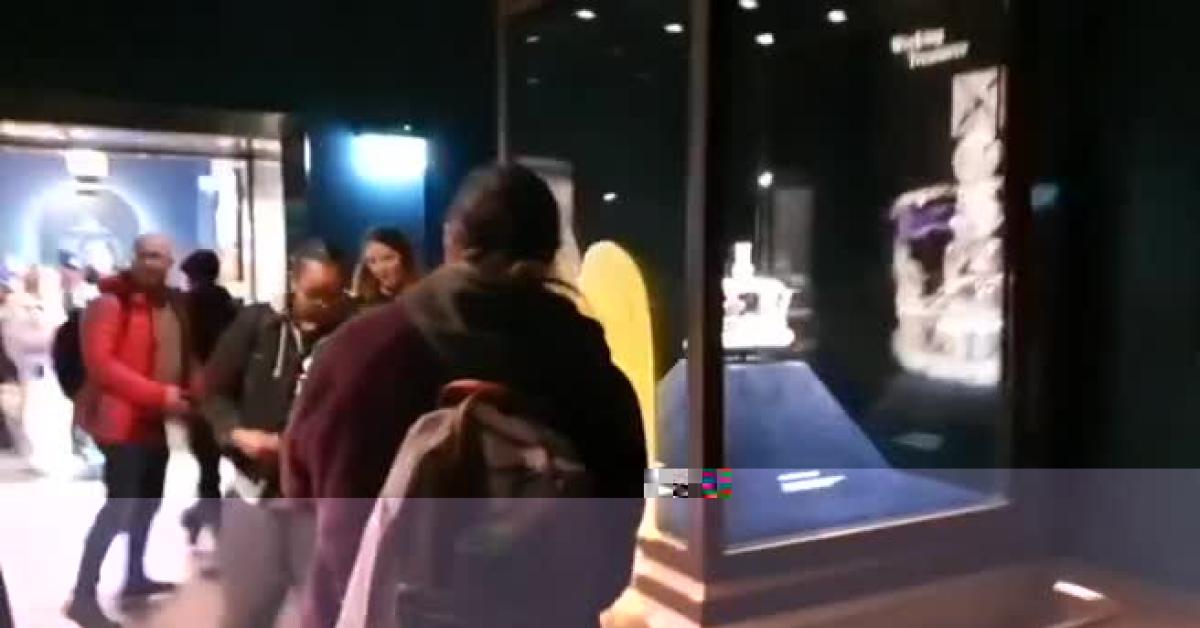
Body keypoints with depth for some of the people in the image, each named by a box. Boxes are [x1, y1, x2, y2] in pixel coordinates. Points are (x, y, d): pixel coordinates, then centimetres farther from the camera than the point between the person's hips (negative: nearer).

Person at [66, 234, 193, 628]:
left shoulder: (172, 304, 11)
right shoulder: (110, 302, -13)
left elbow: (182, 357, 20)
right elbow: (101, 362, -21)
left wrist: (188, 393, 2)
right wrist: (158, 393, -26)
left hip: (155, 419, 9)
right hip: (121, 418, -8)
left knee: (148, 499, 17)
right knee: (120, 505, -12)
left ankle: (135, 577, 32)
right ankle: (83, 595, -3)